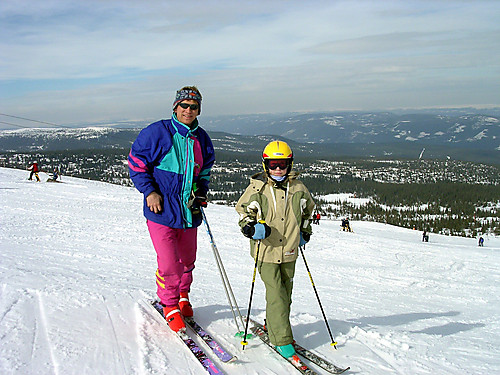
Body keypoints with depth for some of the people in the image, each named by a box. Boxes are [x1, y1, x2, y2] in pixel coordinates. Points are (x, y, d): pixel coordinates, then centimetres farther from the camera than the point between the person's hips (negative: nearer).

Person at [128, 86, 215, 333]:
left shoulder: (201, 139, 8)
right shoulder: (157, 132, -8)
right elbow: (136, 162, -2)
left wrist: (201, 193, 8)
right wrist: (149, 191, -11)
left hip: (189, 211, 5)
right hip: (162, 210, -5)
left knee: (187, 260, 15)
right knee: (169, 263, -5)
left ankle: (183, 297, 41)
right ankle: (170, 306, 19)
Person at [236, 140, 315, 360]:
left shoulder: (298, 188, 5)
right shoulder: (257, 188, -6)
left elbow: (307, 209, 23)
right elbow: (243, 211, 3)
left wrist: (304, 232, 19)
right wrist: (252, 228, -14)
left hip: (289, 251, 4)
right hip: (266, 251, -4)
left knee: (285, 293, 13)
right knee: (276, 294, -8)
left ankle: (275, 328, 33)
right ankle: (282, 339, 0)